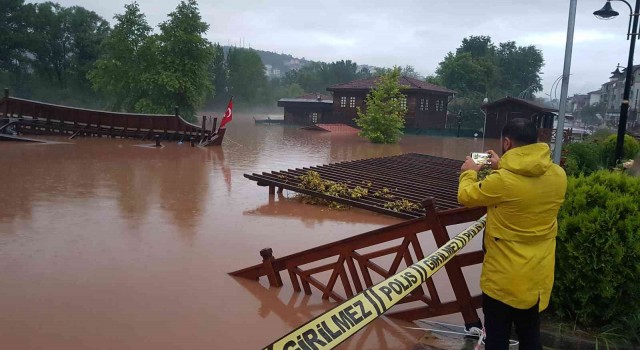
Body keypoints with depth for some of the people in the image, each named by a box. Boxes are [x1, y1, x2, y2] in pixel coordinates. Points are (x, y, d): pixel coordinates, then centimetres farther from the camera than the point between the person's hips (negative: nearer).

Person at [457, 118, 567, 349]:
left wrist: (469, 172, 12)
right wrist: (503, 168, 19)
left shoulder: (502, 181, -25)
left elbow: (466, 197, -7)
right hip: (538, 277, 5)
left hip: (503, 279, -5)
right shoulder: (558, 175, -7)